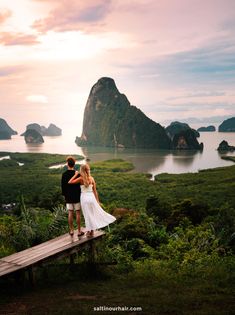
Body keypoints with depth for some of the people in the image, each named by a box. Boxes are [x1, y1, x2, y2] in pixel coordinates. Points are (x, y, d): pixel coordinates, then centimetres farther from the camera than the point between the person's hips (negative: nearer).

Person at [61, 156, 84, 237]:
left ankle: (71, 231, 16)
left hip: (68, 197, 2)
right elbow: (80, 185, -8)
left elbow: (63, 186, 1)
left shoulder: (64, 174, -6)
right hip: (77, 196, -2)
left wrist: (64, 195, 14)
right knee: (78, 213, 4)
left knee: (70, 213, 9)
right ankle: (79, 231, 8)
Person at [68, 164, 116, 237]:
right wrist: (97, 200, 11)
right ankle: (92, 231, 18)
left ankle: (89, 231, 15)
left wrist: (75, 175, -7)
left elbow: (70, 182, -17)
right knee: (93, 214, 14)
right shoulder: (92, 178, -1)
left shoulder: (81, 179, -12)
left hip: (84, 198, -3)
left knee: (88, 215, 6)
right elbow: (95, 191, 3)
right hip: (92, 197, 3)